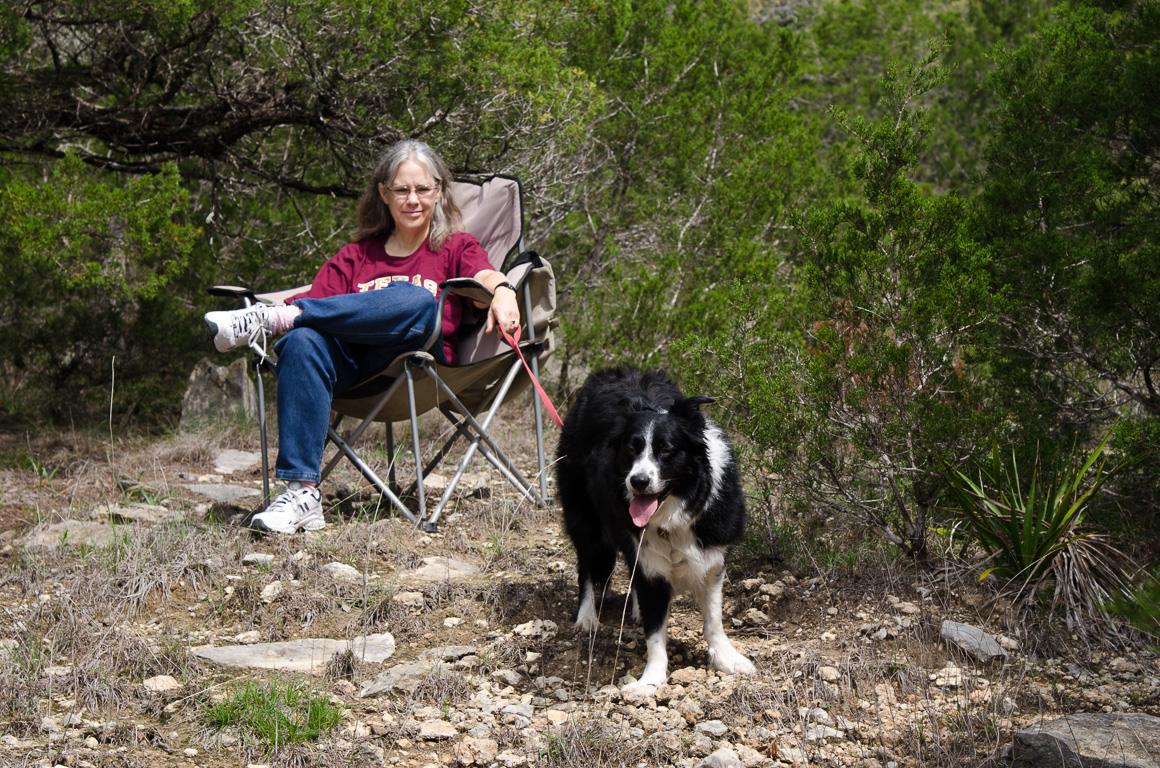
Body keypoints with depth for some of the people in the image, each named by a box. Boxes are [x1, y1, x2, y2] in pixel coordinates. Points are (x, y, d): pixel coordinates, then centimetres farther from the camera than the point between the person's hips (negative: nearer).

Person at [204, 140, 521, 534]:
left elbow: (485, 274, -4)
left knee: (419, 302, -34)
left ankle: (273, 317, -30)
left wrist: (502, 291, -27)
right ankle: (302, 493, -40)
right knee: (303, 341, -33)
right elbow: (320, 301, 12)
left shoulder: (457, 248, 20)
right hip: (349, 364, 2)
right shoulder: (354, 257, 28)